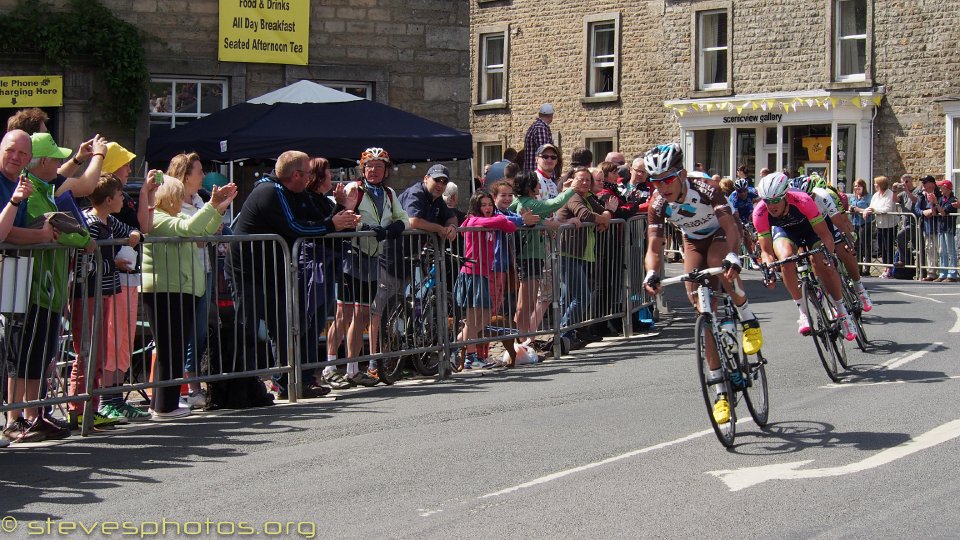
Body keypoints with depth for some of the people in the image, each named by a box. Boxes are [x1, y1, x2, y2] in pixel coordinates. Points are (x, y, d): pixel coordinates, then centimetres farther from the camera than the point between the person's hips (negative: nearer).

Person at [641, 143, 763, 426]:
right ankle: (721, 390, -2)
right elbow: (654, 246, -27)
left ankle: (749, 319, -14)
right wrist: (651, 275, -47)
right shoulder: (658, 203, -24)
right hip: (693, 242, 3)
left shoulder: (705, 190, -33)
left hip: (720, 236, -3)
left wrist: (732, 257, -59)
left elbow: (731, 227, -40)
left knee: (717, 262, -40)